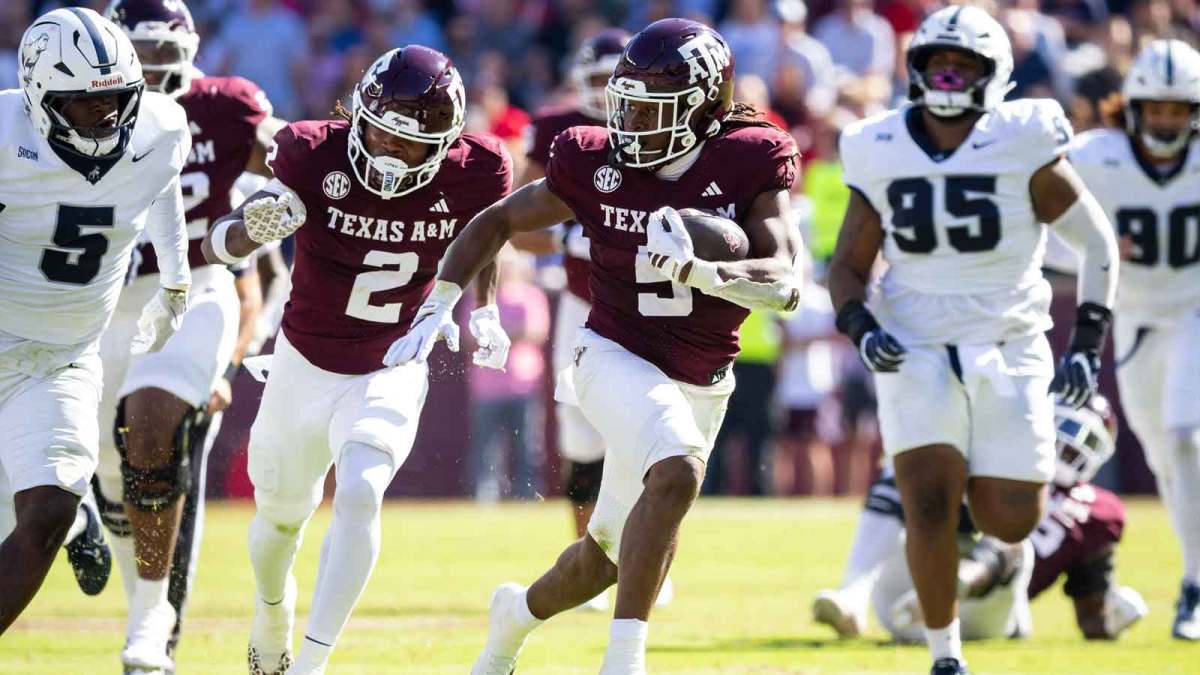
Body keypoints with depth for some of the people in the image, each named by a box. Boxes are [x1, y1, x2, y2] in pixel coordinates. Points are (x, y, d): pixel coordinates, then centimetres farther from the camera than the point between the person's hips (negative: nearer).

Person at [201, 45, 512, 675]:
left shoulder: (471, 175, -17)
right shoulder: (314, 156, -23)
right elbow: (214, 246, -25)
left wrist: (484, 316, -5)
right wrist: (251, 227, -47)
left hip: (389, 375, -1)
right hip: (305, 365, 1)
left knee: (360, 495, -26)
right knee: (282, 512, 18)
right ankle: (272, 610, 53)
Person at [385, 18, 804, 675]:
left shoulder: (750, 166, -11)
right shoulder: (596, 165, -8)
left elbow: (782, 281, -22)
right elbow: (498, 221, 6)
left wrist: (701, 270, -39)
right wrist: (439, 305, -3)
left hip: (700, 388, 3)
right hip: (616, 358, -3)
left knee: (610, 553, 15)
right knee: (678, 472, -33)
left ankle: (518, 613, 47)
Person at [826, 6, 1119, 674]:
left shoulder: (1025, 146, -7)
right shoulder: (882, 153, -1)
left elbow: (1099, 243, 1)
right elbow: (848, 267, 9)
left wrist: (1088, 345, -5)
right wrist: (863, 331, -11)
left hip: (1009, 353, 0)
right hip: (917, 353, 0)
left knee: (1011, 523, -1)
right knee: (931, 508, -15)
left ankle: (983, 482, 36)